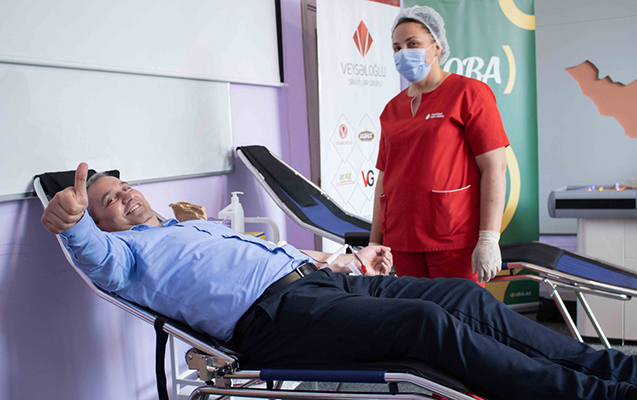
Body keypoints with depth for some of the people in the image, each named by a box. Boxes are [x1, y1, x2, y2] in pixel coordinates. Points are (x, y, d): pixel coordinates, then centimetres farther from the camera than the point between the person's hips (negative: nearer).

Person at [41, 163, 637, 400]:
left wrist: (351, 260, 27)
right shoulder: (126, 250, 14)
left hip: (319, 278, 8)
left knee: (466, 297, -6)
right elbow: (100, 258, -12)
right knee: (426, 321, -27)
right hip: (272, 313, -8)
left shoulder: (202, 225, 34)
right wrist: (73, 220, -33)